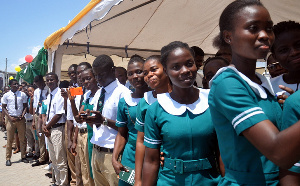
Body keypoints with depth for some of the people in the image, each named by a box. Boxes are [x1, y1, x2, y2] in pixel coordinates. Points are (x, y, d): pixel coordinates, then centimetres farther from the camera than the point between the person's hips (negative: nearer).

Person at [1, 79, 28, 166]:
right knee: (9, 139, 2)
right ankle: (8, 159, 13)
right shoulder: (6, 95, 1)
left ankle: (23, 157, 18)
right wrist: (10, 118, -9)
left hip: (20, 119, 2)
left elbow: (25, 106, 8)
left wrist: (22, 116, -7)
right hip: (10, 118, -1)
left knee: (23, 139, 6)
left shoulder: (22, 94, 4)